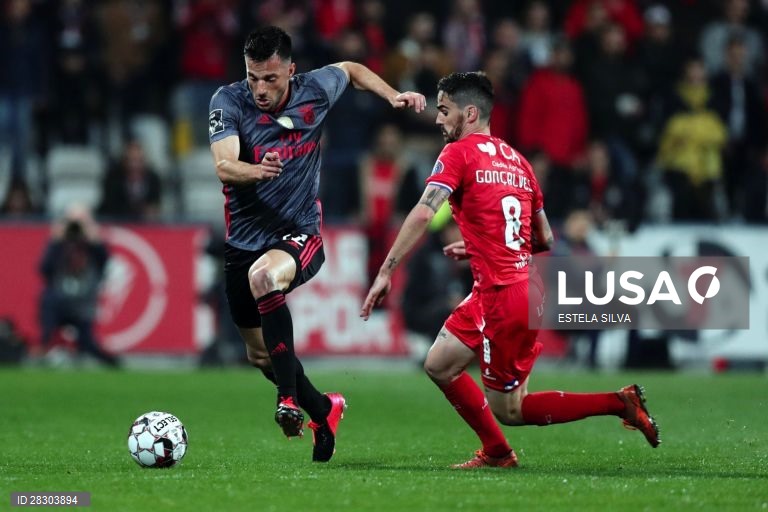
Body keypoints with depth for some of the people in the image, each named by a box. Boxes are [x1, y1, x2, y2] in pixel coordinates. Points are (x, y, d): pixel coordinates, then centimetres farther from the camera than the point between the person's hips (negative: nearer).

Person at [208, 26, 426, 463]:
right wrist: (256, 170, -48)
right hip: (244, 241, 3)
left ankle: (290, 400, -37)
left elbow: (352, 70, 17)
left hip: (299, 234, -3)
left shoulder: (315, 90, -7)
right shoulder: (228, 102, -11)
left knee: (264, 275, -38)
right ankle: (323, 410, 39)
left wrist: (393, 96, 5)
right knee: (259, 353, 13)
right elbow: (223, 165, -27)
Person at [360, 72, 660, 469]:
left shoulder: (460, 153, -7)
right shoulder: (516, 160, 15)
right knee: (439, 364, 17)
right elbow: (544, 239, 18)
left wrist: (386, 271, -20)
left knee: (507, 409, 1)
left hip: (503, 297, -8)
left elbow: (423, 214, -21)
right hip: (525, 285, 8)